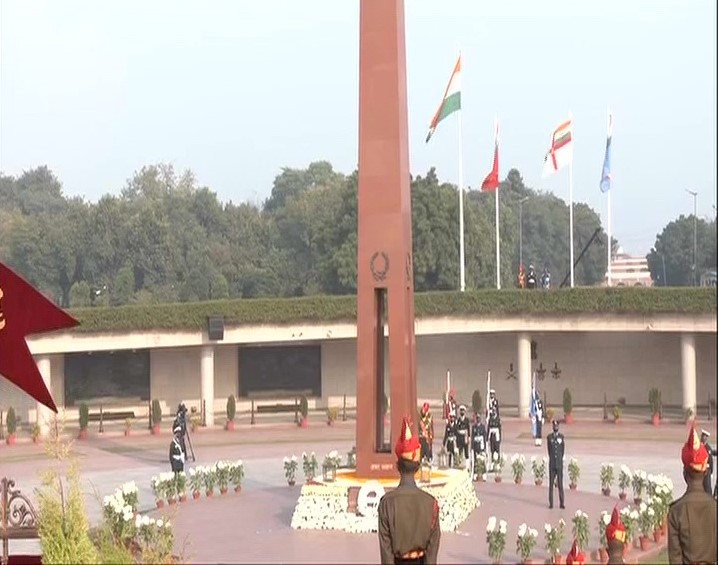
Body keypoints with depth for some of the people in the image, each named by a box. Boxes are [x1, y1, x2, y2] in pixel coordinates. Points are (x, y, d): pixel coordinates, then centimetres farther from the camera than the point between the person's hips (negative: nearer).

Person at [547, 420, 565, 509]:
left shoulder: (561, 436, 3)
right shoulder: (549, 437, 4)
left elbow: (563, 449, 7)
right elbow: (549, 449, 9)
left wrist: (559, 459, 8)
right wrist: (552, 459, 8)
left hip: (559, 464, -1)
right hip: (552, 464, 1)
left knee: (560, 484, -1)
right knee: (551, 484, 1)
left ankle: (561, 503, 3)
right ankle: (551, 503, 6)